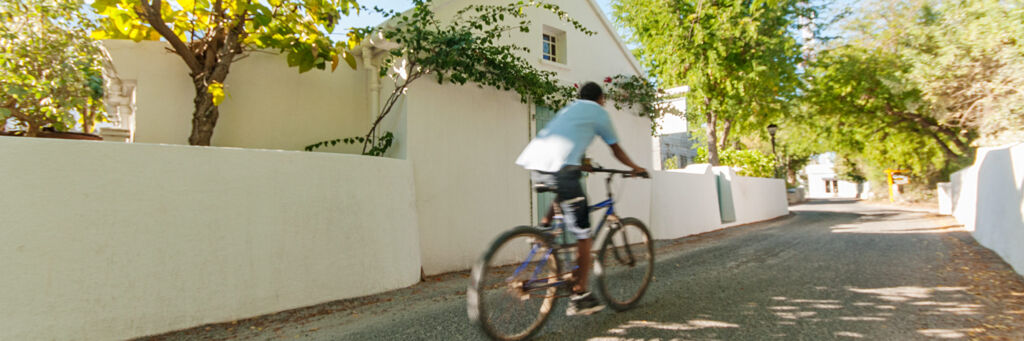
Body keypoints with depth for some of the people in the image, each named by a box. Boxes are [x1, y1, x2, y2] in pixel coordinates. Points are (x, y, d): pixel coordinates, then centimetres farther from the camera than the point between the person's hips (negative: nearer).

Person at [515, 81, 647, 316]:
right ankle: (579, 297, 6)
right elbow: (616, 149, 26)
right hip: (560, 167, -7)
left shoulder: (568, 109, 34)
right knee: (583, 234, 1)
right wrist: (635, 168, 41)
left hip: (534, 163, 7)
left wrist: (581, 166, 58)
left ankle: (545, 225, 19)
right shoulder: (598, 111, 18)